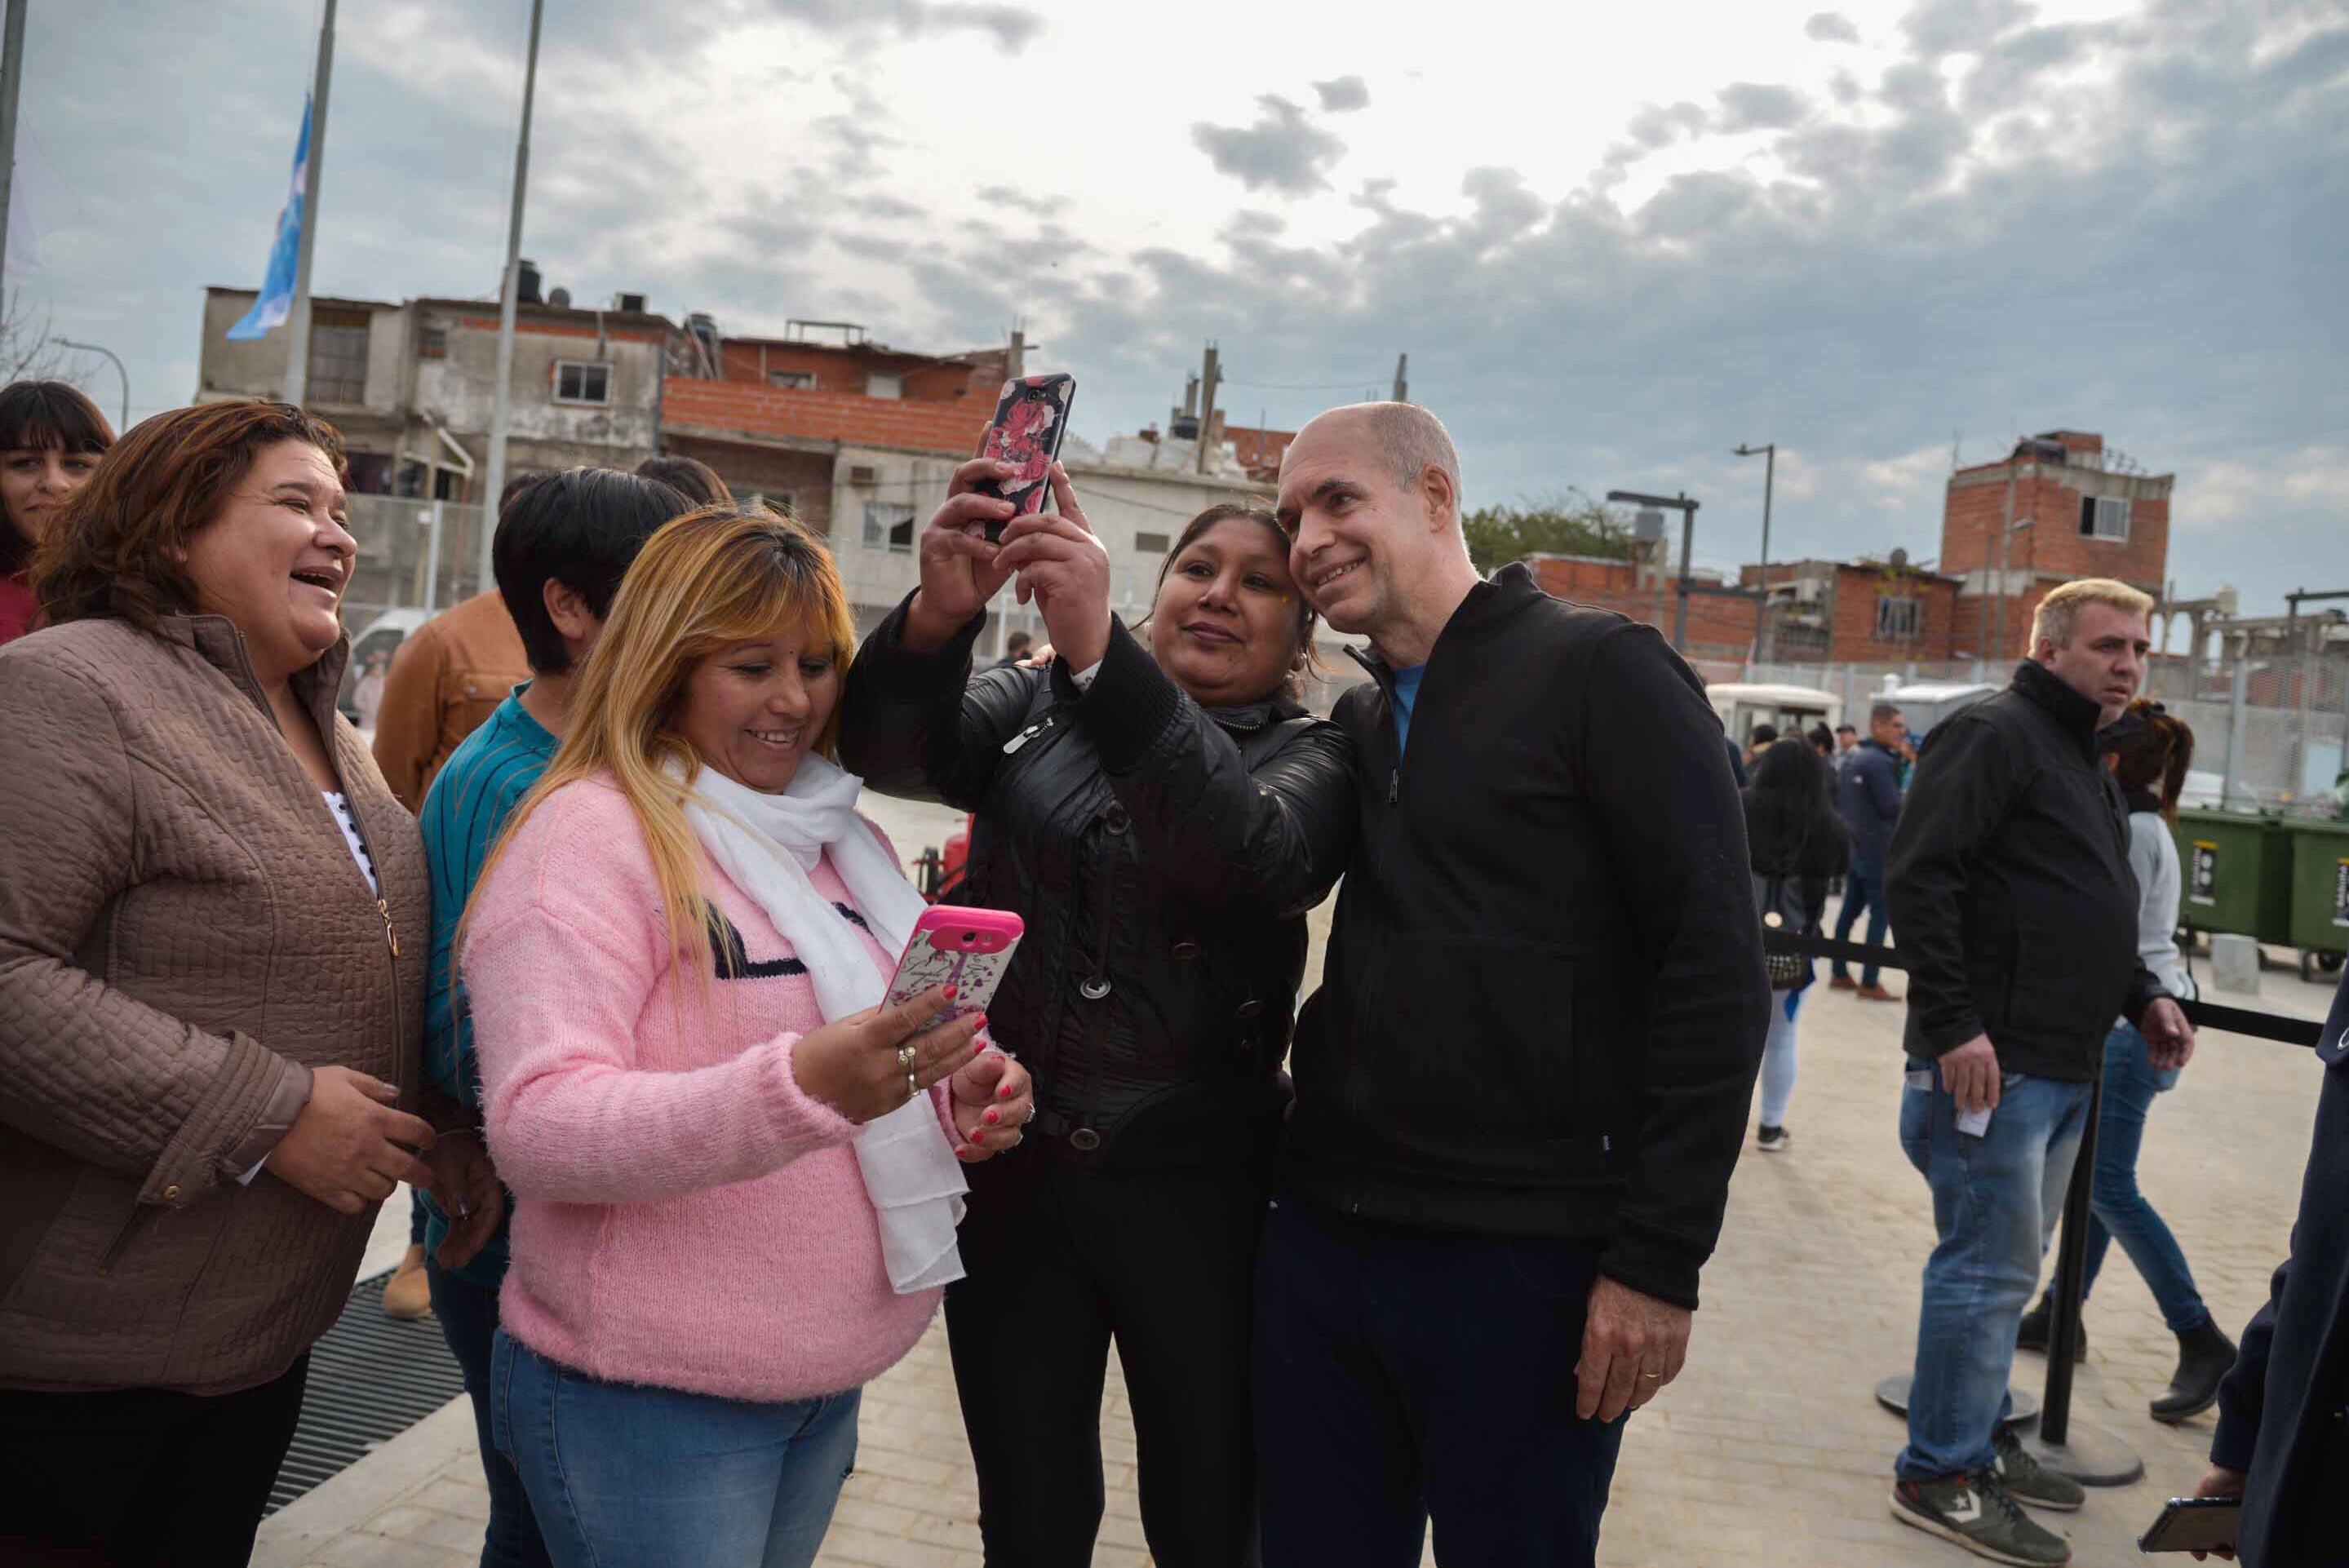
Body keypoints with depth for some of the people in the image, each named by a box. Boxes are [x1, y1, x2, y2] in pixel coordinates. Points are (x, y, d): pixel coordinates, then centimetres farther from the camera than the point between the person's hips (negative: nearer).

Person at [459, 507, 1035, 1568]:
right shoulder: (593, 830, -13)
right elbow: (536, 1131, -21)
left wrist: (956, 1100, -4)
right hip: (649, 1401, -6)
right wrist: (801, 1086, -35)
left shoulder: (835, 838, 10)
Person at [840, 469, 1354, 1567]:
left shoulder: (1309, 760, -1)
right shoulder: (1039, 706, 5)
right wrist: (939, 613, -33)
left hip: (1193, 1187, -2)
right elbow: (887, 749, -12)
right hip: (1008, 1166, 2)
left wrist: (1097, 649, -36)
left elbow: (1251, 857, -24)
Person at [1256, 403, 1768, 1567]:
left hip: (1523, 1263, -6)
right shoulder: (1356, 722, 14)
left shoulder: (1597, 671, -6)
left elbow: (1717, 967, -13)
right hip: (1320, 1242, 6)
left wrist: (1659, 1261, -15)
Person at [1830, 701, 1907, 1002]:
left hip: (1851, 846, 9)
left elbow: (1836, 800, 20)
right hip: (1876, 849, -9)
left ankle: (1838, 974, 18)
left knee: (1851, 909, 14)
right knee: (1881, 912, -5)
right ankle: (1870, 982, -6)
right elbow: (1893, 808, -18)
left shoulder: (1850, 758, 14)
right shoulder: (1880, 761, -16)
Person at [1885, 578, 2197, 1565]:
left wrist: (2142, 995, 13)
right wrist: (1953, 1025, -24)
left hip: (2064, 1071, 10)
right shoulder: (1997, 735, -11)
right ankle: (1941, 1474, 8)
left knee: (2006, 1265, 17)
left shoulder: (2087, 764, 20)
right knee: (1989, 1268, -3)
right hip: (1991, 1063, -10)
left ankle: (1979, 1437, 30)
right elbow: (1919, 877, -20)